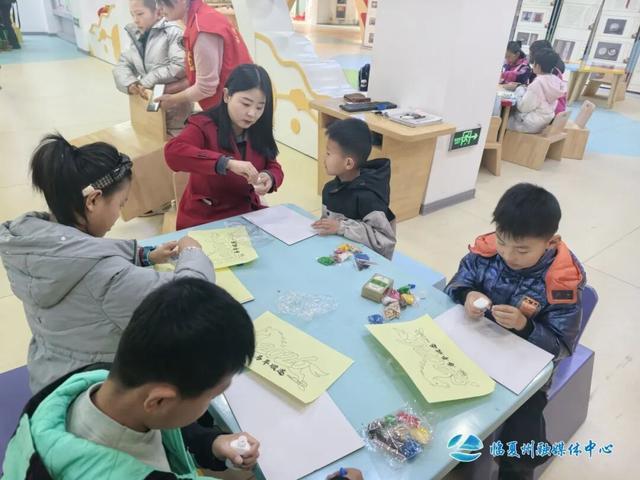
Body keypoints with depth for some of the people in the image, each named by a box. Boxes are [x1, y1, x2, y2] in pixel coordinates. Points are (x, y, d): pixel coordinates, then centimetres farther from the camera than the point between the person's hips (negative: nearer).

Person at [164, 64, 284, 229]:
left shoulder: (259, 131, 4)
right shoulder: (203, 125, -12)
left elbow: (274, 168, 7)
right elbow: (172, 152, -30)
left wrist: (269, 178, -18)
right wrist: (227, 163, -39)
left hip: (247, 214, 6)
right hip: (204, 220, -5)